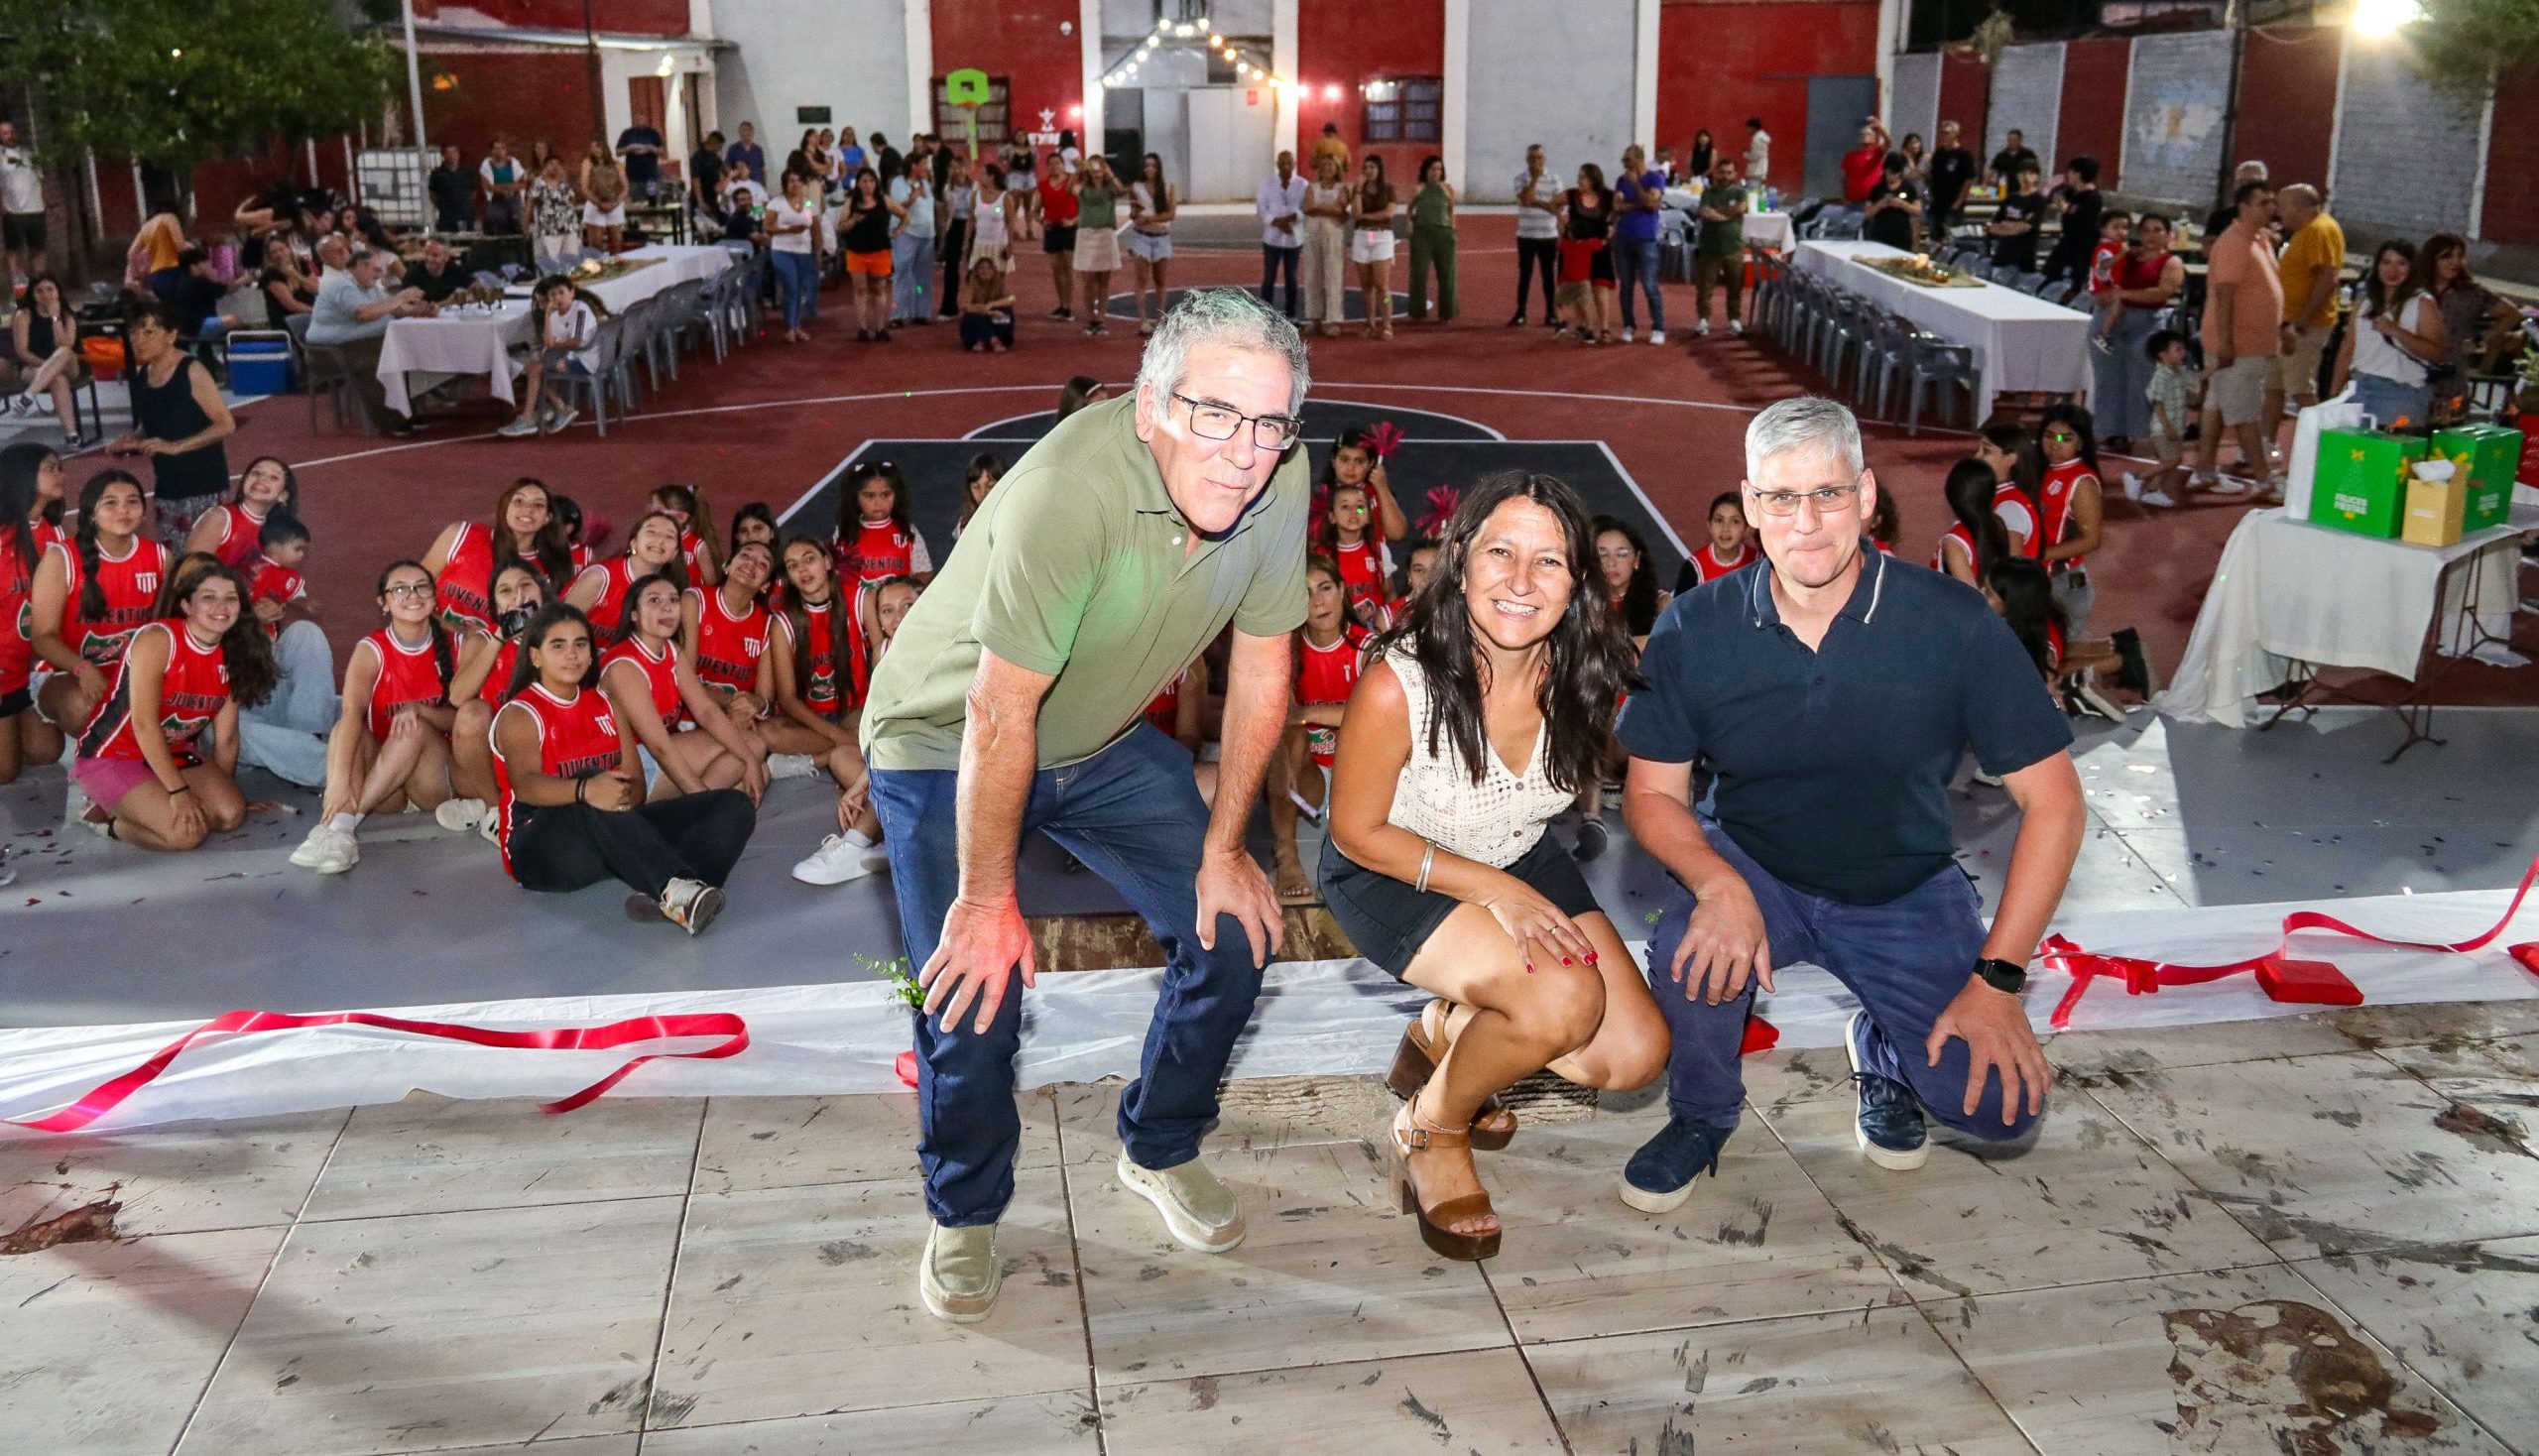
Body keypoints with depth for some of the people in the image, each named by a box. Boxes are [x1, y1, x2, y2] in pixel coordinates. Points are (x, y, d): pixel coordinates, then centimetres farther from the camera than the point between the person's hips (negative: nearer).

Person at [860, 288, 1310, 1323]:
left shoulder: (1278, 480, -18)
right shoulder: (1071, 492, -37)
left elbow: (1260, 666, -6)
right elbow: (1000, 716, -30)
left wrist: (1223, 847, -2)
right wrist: (986, 897, -20)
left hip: (1104, 743, 6)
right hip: (944, 744, -5)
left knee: (1234, 930, -2)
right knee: (976, 998, -13)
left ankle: (1159, 1154, 25)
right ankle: (965, 1217, 19)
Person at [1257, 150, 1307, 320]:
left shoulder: (1302, 184, -1)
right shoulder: (1267, 183, 0)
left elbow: (1306, 210, -3)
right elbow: (1261, 208, -2)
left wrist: (1291, 218, -20)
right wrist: (1277, 222, -17)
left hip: (1294, 238, 1)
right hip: (1272, 238, -1)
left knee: (1291, 277, 9)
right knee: (1269, 277, -1)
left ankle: (1291, 314, 17)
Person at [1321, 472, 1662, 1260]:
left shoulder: (1582, 677, -18)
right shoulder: (1398, 685, -32)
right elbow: (1356, 832, -18)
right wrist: (1497, 892, -23)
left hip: (1521, 865, 6)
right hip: (1390, 873, -5)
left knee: (1633, 1055, -4)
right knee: (1564, 999, -28)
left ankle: (1446, 1033, 21)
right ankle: (1431, 1131, 0)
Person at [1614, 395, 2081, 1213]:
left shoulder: (1953, 624, -19)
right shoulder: (1694, 631, -14)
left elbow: (2052, 801, -13)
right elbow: (1653, 793, -8)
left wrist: (1997, 980, -18)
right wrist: (1720, 885, -31)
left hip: (1903, 891, 0)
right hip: (1754, 872, 0)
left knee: (1999, 1103, -15)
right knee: (1689, 951, -33)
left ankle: (1882, 1052, 22)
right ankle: (1701, 1117, 1)